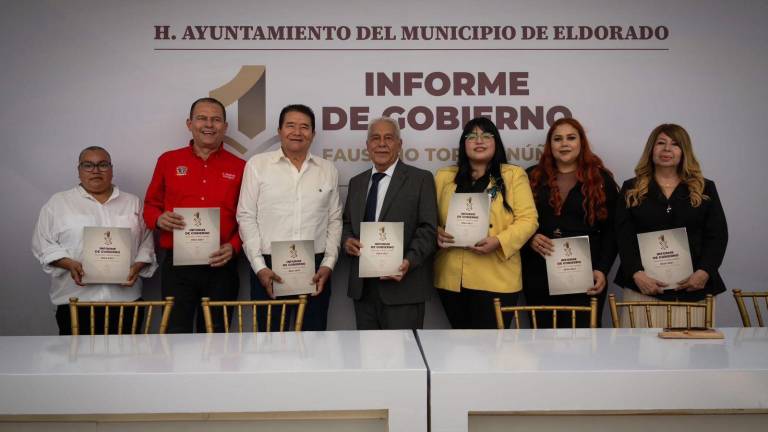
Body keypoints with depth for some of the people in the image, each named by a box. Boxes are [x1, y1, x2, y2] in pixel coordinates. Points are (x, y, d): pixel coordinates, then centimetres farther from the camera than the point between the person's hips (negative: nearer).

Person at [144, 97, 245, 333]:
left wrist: (233, 246, -10)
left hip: (221, 265, 0)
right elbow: (150, 205, 14)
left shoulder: (239, 167, 5)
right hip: (177, 264, 0)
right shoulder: (168, 160, 8)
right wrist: (159, 219, -8)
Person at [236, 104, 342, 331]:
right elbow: (246, 217, 0)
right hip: (268, 269, -2)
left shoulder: (328, 170, 9)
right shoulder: (257, 165, 2)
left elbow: (335, 221, 10)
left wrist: (328, 265, 1)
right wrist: (259, 267, -6)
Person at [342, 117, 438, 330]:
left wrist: (409, 261, -21)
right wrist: (347, 240, -2)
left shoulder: (420, 179, 0)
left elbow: (428, 229, -6)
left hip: (402, 284, -5)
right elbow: (347, 223, 21)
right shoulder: (356, 182, 17)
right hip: (362, 286, 5)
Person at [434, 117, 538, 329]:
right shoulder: (444, 177, 13)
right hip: (452, 278, 3)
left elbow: (528, 219, -2)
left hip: (496, 279, -3)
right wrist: (436, 232, -8)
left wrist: (499, 242, -18)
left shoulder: (514, 175, 4)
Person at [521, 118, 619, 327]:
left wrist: (602, 270, -6)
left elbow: (611, 231, 4)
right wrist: (531, 239, -11)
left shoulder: (601, 179, 7)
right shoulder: (533, 177, 10)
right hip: (539, 277, 2)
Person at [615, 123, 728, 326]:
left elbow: (717, 235, 6)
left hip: (693, 288, 1)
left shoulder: (705, 189, 12)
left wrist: (705, 272, -9)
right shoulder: (632, 189, 9)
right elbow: (624, 236, 1)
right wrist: (637, 274, -13)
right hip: (644, 287, -1)